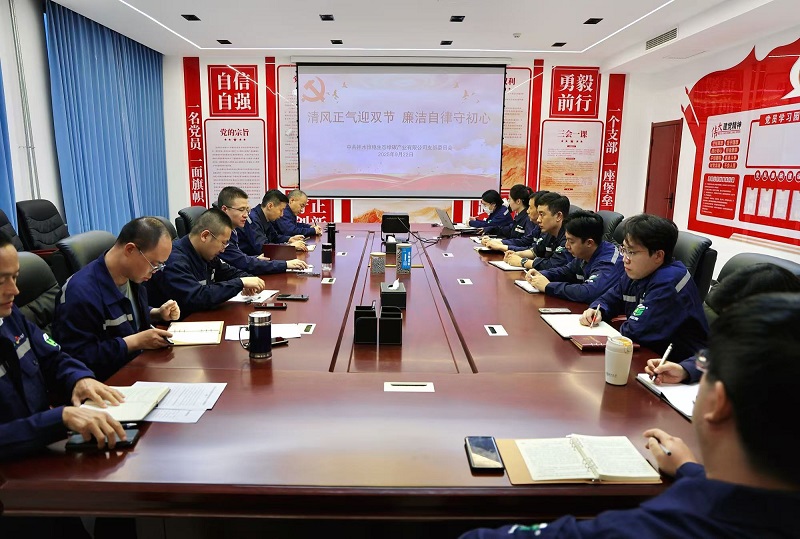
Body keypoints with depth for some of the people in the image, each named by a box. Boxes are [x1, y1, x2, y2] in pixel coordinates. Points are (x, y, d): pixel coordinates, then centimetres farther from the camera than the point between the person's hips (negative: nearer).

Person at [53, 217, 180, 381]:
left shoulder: (131, 275, 5)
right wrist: (135, 341, -25)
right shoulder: (81, 293, -24)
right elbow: (78, 357, -25)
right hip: (110, 381, -8)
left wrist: (158, 313, 5)